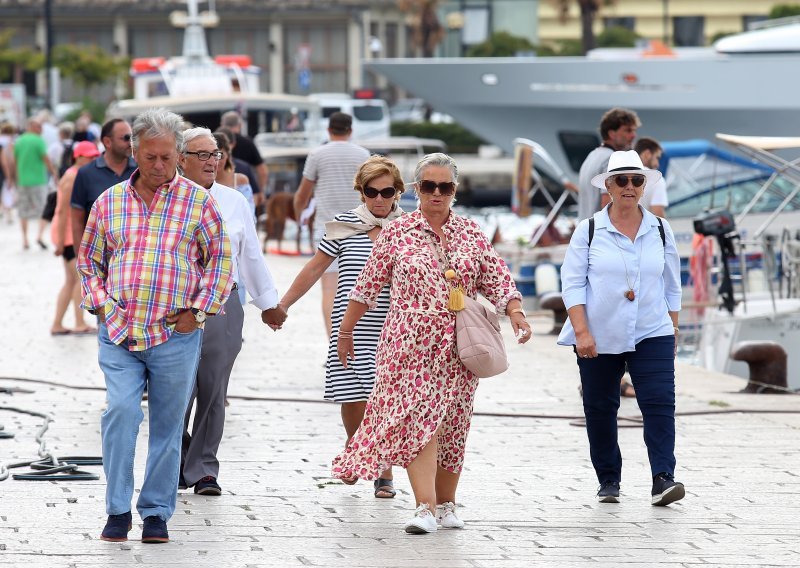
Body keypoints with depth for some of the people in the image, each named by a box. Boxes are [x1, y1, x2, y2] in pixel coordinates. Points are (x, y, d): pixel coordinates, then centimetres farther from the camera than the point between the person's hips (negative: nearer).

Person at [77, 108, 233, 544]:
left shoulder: (198, 201, 4)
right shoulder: (108, 202, 10)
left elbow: (221, 259, 7)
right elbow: (89, 261, 18)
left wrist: (197, 312, -1)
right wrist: (101, 305, 3)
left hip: (175, 335, -1)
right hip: (118, 333, 1)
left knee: (167, 425, 4)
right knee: (120, 412, -15)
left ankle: (157, 512, 15)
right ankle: (118, 511, -6)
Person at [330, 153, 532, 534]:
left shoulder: (471, 233, 8)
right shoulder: (396, 233, 2)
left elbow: (497, 281, 4)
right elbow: (368, 286, 7)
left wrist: (515, 312, -13)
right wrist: (346, 330, 10)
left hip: (458, 346, 3)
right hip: (411, 342, -3)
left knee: (453, 424, 6)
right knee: (418, 420, -14)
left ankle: (446, 503, 19)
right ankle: (425, 507, -20)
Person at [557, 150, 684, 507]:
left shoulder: (659, 230, 8)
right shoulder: (589, 230, 1)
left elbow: (672, 286, 16)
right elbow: (572, 283, -3)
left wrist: (673, 331, 15)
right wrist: (581, 331, -12)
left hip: (652, 334, 1)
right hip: (599, 337, -1)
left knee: (659, 403, -13)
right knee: (600, 410, 6)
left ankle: (663, 479, -18)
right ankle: (608, 481, 19)